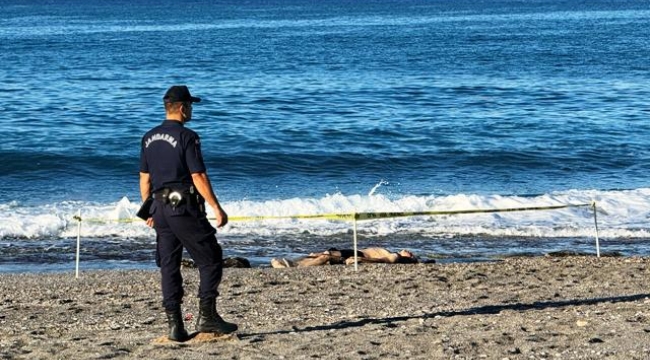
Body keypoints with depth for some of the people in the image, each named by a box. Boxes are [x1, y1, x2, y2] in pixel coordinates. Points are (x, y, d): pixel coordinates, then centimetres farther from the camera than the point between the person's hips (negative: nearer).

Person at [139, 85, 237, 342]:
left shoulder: (149, 138, 11)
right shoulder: (187, 137, -10)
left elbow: (144, 178, 15)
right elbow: (198, 177, -14)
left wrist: (148, 210, 24)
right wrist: (217, 208, -11)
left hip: (160, 208, 7)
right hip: (185, 208, -7)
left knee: (169, 266, 7)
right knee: (210, 260, 2)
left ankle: (175, 325, 5)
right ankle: (207, 316, -2)